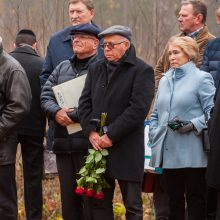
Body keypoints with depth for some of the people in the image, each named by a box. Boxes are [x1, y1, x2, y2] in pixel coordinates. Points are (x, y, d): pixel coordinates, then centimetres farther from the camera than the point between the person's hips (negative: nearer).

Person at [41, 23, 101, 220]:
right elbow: (46, 95, 12)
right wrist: (56, 112, -7)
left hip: (88, 145, -7)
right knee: (68, 196, 11)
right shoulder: (62, 67, 18)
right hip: (63, 143, 7)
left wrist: (72, 115, -16)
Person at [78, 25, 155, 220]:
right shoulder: (96, 69, 14)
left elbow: (138, 109, -15)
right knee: (99, 203, 9)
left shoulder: (142, 71, -6)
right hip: (98, 145, 6)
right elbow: (84, 103, 10)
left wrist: (111, 135, -17)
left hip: (127, 150, -6)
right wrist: (91, 131, -6)